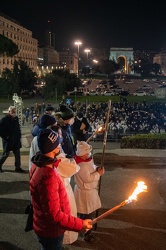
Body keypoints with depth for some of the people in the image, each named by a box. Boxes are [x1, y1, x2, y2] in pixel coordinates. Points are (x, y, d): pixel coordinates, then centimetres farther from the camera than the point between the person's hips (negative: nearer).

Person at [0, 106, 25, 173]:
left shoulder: (16, 118, 6)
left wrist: (19, 136, 9)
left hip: (16, 140, 6)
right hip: (8, 140, -6)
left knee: (17, 154, 9)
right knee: (6, 154, 4)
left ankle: (18, 167, 18)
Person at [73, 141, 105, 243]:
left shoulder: (87, 159, 2)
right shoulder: (81, 164, -27)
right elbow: (87, 178, -27)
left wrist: (97, 169, -5)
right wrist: (99, 173, -18)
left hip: (90, 189, 9)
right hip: (85, 192, -9)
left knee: (85, 213, 24)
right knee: (88, 214, 3)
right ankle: (88, 235, 18)